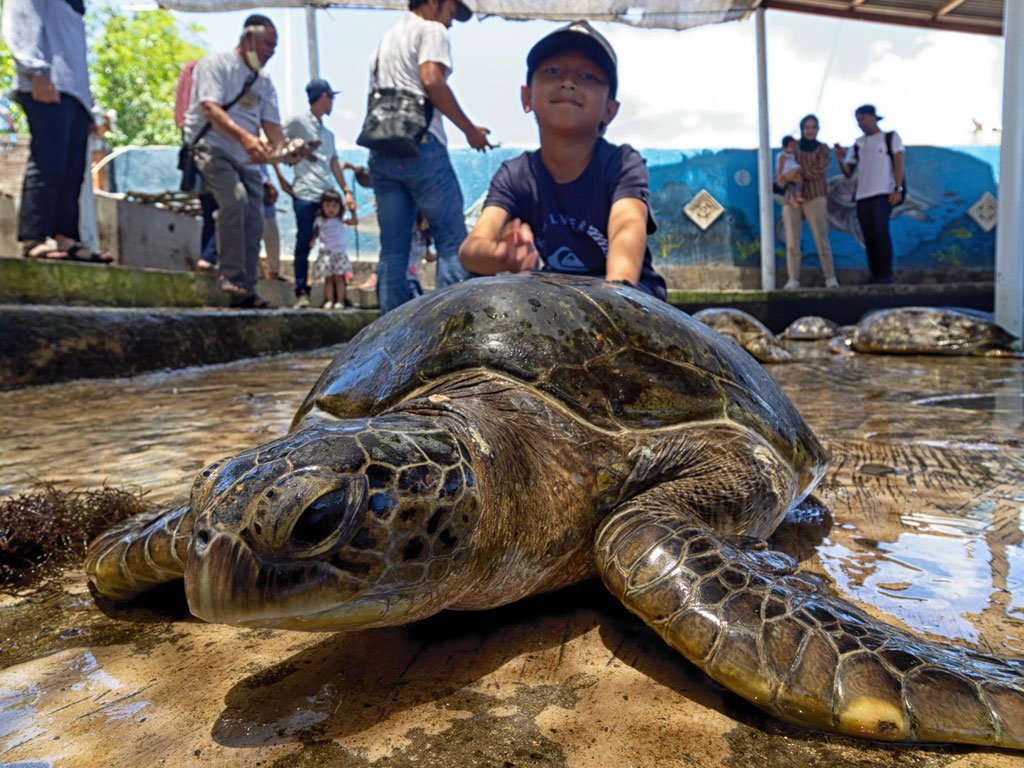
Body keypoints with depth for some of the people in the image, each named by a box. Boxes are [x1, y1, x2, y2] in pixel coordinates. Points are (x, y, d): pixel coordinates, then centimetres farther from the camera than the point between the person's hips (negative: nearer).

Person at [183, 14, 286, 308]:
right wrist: (244, 137, -35)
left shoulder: (264, 81, 17)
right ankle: (231, 276, -26)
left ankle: (246, 290, 3)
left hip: (247, 159, 7)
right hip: (212, 148, -7)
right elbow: (210, 108, -18)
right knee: (235, 198, -31)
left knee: (254, 223, -2)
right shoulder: (216, 64, -3)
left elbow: (271, 123, 9)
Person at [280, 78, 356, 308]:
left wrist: (346, 191, 14)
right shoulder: (297, 122, 2)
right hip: (305, 194, -6)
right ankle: (301, 292, 2)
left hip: (328, 195, 6)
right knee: (304, 242, -4)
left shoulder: (328, 133, 23)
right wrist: (281, 179, -1)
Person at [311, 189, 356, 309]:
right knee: (328, 279, 3)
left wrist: (353, 211, -17)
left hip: (339, 253, -1)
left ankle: (340, 301, 1)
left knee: (339, 278, -2)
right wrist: (312, 240, -1)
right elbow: (316, 232, 15)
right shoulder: (320, 220, 4)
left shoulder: (340, 220, 0)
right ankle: (329, 301, 6)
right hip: (325, 253, 2)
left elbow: (354, 222, -5)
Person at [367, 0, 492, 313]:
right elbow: (431, 80, -13)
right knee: (452, 242, -5)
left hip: (381, 152, 8)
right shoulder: (431, 30, 4)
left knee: (392, 249, 5)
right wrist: (470, 129, -7)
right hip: (421, 147, -7)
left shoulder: (385, 39, 27)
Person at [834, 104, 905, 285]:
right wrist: (840, 159, -5)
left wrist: (898, 189, -11)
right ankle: (875, 274, 8)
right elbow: (848, 173, 14)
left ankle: (886, 274, -13)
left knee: (880, 231, -16)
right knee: (869, 236, 1)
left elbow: (899, 163, 1)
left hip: (884, 193, -4)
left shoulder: (890, 137, 8)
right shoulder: (858, 144, 18)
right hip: (862, 195, 4)